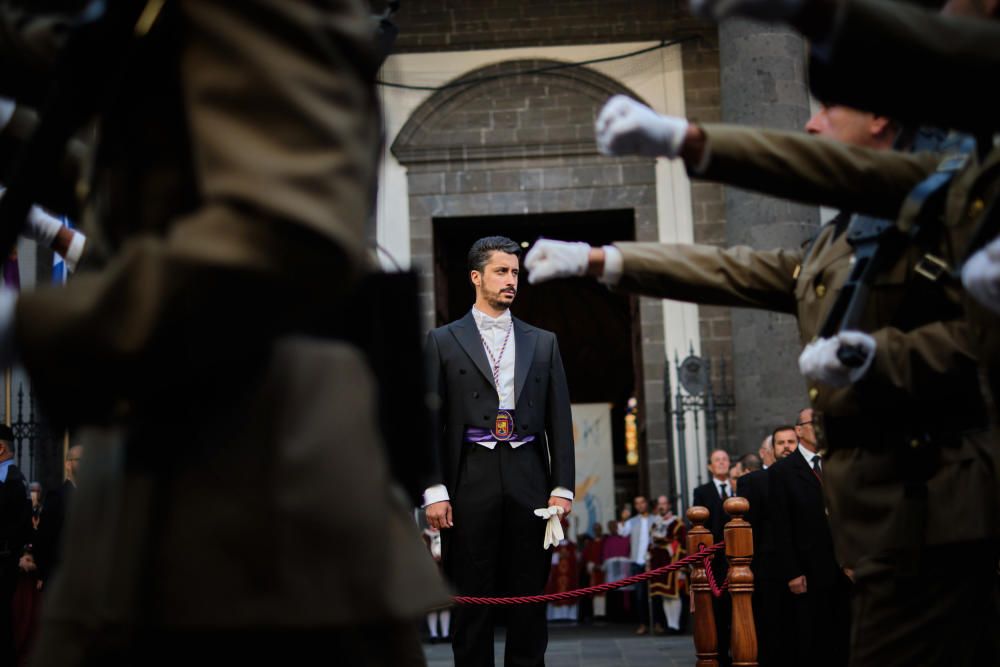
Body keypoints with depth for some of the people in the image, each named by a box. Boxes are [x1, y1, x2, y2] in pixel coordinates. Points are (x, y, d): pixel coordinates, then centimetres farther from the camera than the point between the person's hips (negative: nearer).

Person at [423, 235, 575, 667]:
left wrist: (562, 486, 2)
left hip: (528, 480, 2)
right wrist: (434, 491, -7)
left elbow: (559, 420, 12)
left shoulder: (543, 343, 15)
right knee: (472, 598, 0)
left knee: (529, 598, 4)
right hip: (471, 480, -2)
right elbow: (429, 421, 2)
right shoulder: (444, 341, 8)